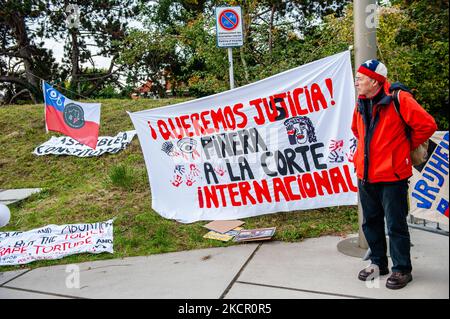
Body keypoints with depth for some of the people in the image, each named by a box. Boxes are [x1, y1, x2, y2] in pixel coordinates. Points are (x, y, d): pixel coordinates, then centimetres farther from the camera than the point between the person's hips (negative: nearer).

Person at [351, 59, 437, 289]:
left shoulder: (399, 100, -13)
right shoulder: (361, 103, 9)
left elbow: (427, 125, -13)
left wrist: (407, 146, -2)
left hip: (391, 176, -7)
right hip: (365, 176, 7)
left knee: (395, 225, 4)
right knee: (370, 222, 15)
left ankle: (402, 270, 21)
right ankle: (378, 263, 32)